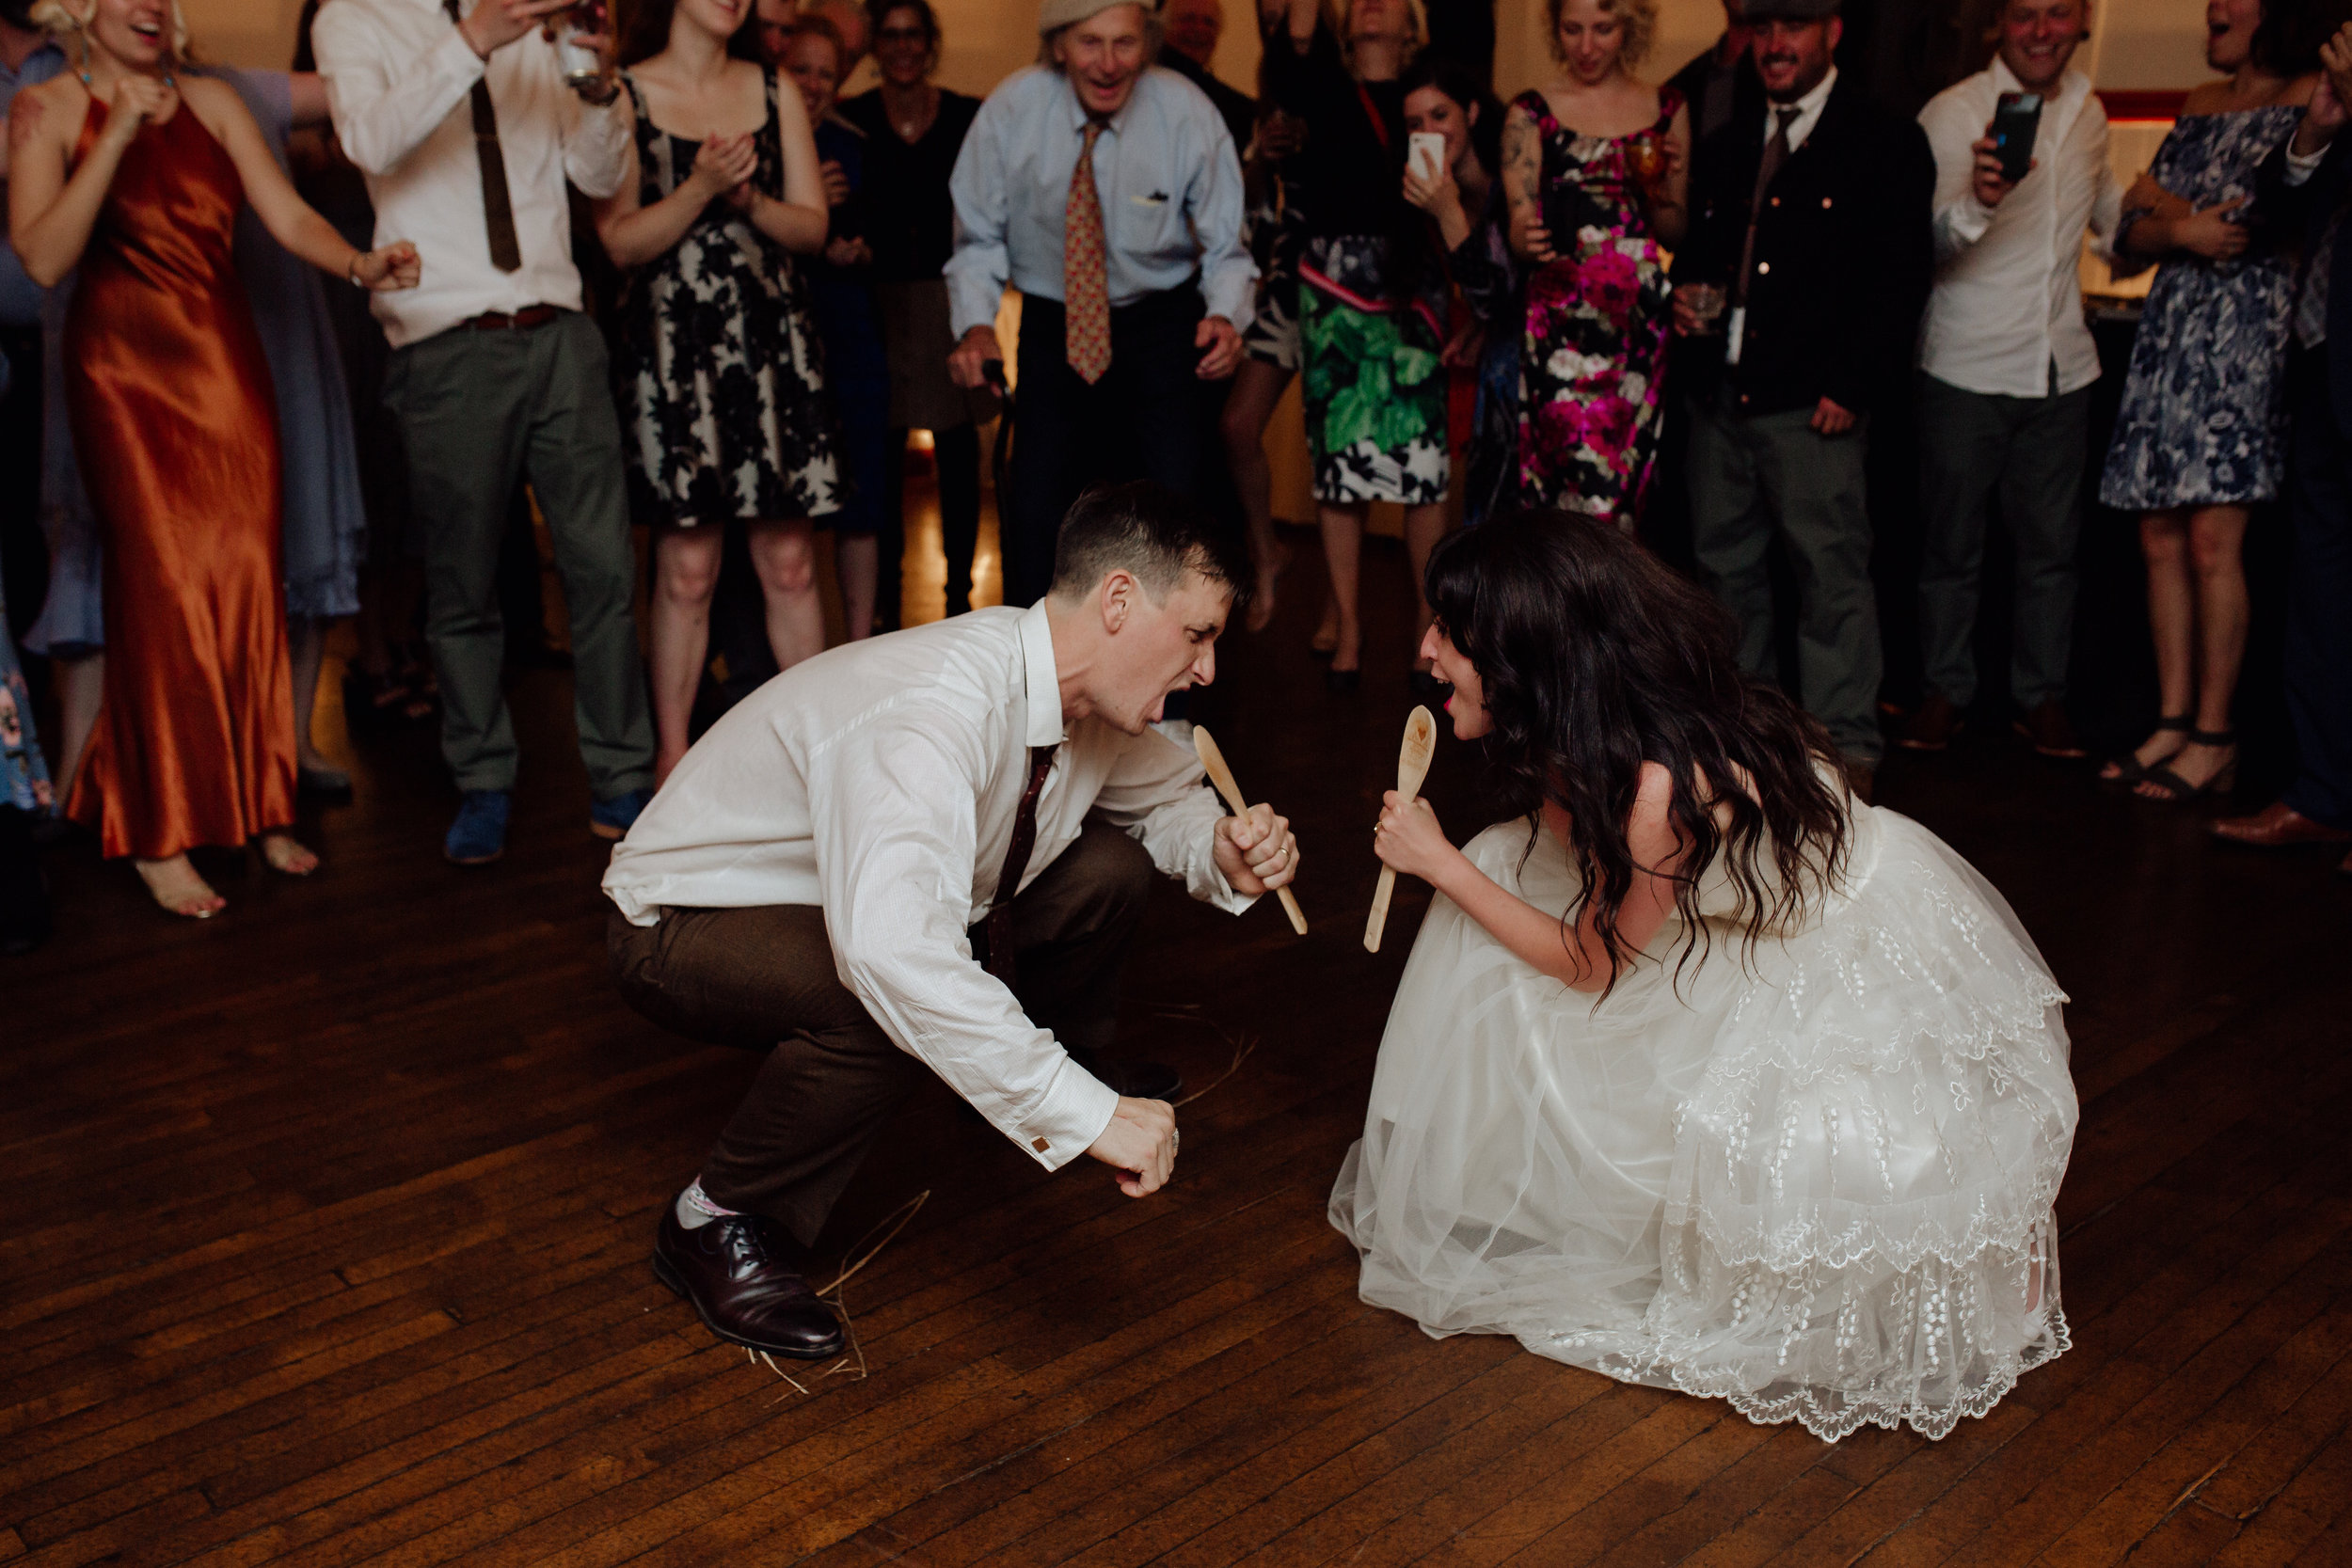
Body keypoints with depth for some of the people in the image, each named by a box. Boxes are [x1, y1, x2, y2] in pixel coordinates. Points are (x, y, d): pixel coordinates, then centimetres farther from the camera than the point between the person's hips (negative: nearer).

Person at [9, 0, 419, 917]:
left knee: (248, 579, 2)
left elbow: (288, 217, 2)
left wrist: (360, 265, -19)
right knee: (162, 585, -7)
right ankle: (157, 837, 3)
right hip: (125, 367, -4)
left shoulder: (213, 102, 11)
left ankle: (255, 805, 15)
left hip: (226, 360, 4)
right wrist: (117, 135, -20)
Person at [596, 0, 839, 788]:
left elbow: (812, 225, 10)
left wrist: (748, 198, -8)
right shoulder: (622, 94, 3)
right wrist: (700, 189, -15)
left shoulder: (775, 92, 13)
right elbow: (620, 241, -3)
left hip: (773, 336, 3)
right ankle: (672, 751, 9)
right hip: (674, 342, -3)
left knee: (790, 560, 1)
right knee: (687, 568, -2)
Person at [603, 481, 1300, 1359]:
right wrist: (1089, 1117, -49)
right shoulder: (936, 710, -38)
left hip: (850, 896, 8)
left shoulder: (1086, 694, -11)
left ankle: (1072, 1068, 25)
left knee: (1107, 868, -4)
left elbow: (1164, 794, 12)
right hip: (684, 926, -8)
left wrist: (1220, 853, -12)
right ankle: (718, 1223, -13)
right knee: (888, 1000, -38)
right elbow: (893, 952, -52)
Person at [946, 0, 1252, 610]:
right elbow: (979, 237, -3)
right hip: (1052, 325, 1)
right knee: (1034, 514, -7)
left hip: (1162, 322, -1)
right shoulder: (1011, 109, -13)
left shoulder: (1188, 115, -14)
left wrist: (1225, 317, -27)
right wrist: (975, 324, -20)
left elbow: (1226, 247, -6)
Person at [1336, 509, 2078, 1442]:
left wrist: (1439, 863, -17)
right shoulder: (1594, 730, -14)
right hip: (1760, 931, 8)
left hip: (1874, 957, -8)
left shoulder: (1659, 785, -38)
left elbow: (1589, 963, -21)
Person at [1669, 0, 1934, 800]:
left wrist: (1853, 386, -15)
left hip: (1812, 403, -6)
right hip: (1721, 395, 6)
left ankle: (1848, 749, 4)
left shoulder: (1886, 142, -1)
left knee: (1831, 574, -5)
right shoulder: (1726, 148, 18)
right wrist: (1686, 296, 4)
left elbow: (1901, 276, -7)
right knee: (1724, 566, 13)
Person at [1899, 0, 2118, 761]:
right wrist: (1977, 203, -37)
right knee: (1952, 543, 5)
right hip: (1965, 369, -4)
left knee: (2052, 546, 9)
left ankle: (2041, 695, 20)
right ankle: (1946, 690, 18)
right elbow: (1926, 246, -19)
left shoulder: (2087, 112, 10)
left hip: (2061, 369, 5)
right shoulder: (1952, 113, -8)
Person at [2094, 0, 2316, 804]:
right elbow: (2131, 233, 14)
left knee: (2213, 542, -10)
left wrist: (2168, 207, -5)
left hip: (2247, 336, -6)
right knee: (2161, 539, 4)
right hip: (2170, 332, 6)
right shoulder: (2198, 107, 19)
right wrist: (2182, 230, -7)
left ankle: (2215, 738, -2)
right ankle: (2173, 721, 12)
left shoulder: (2312, 101, 0)